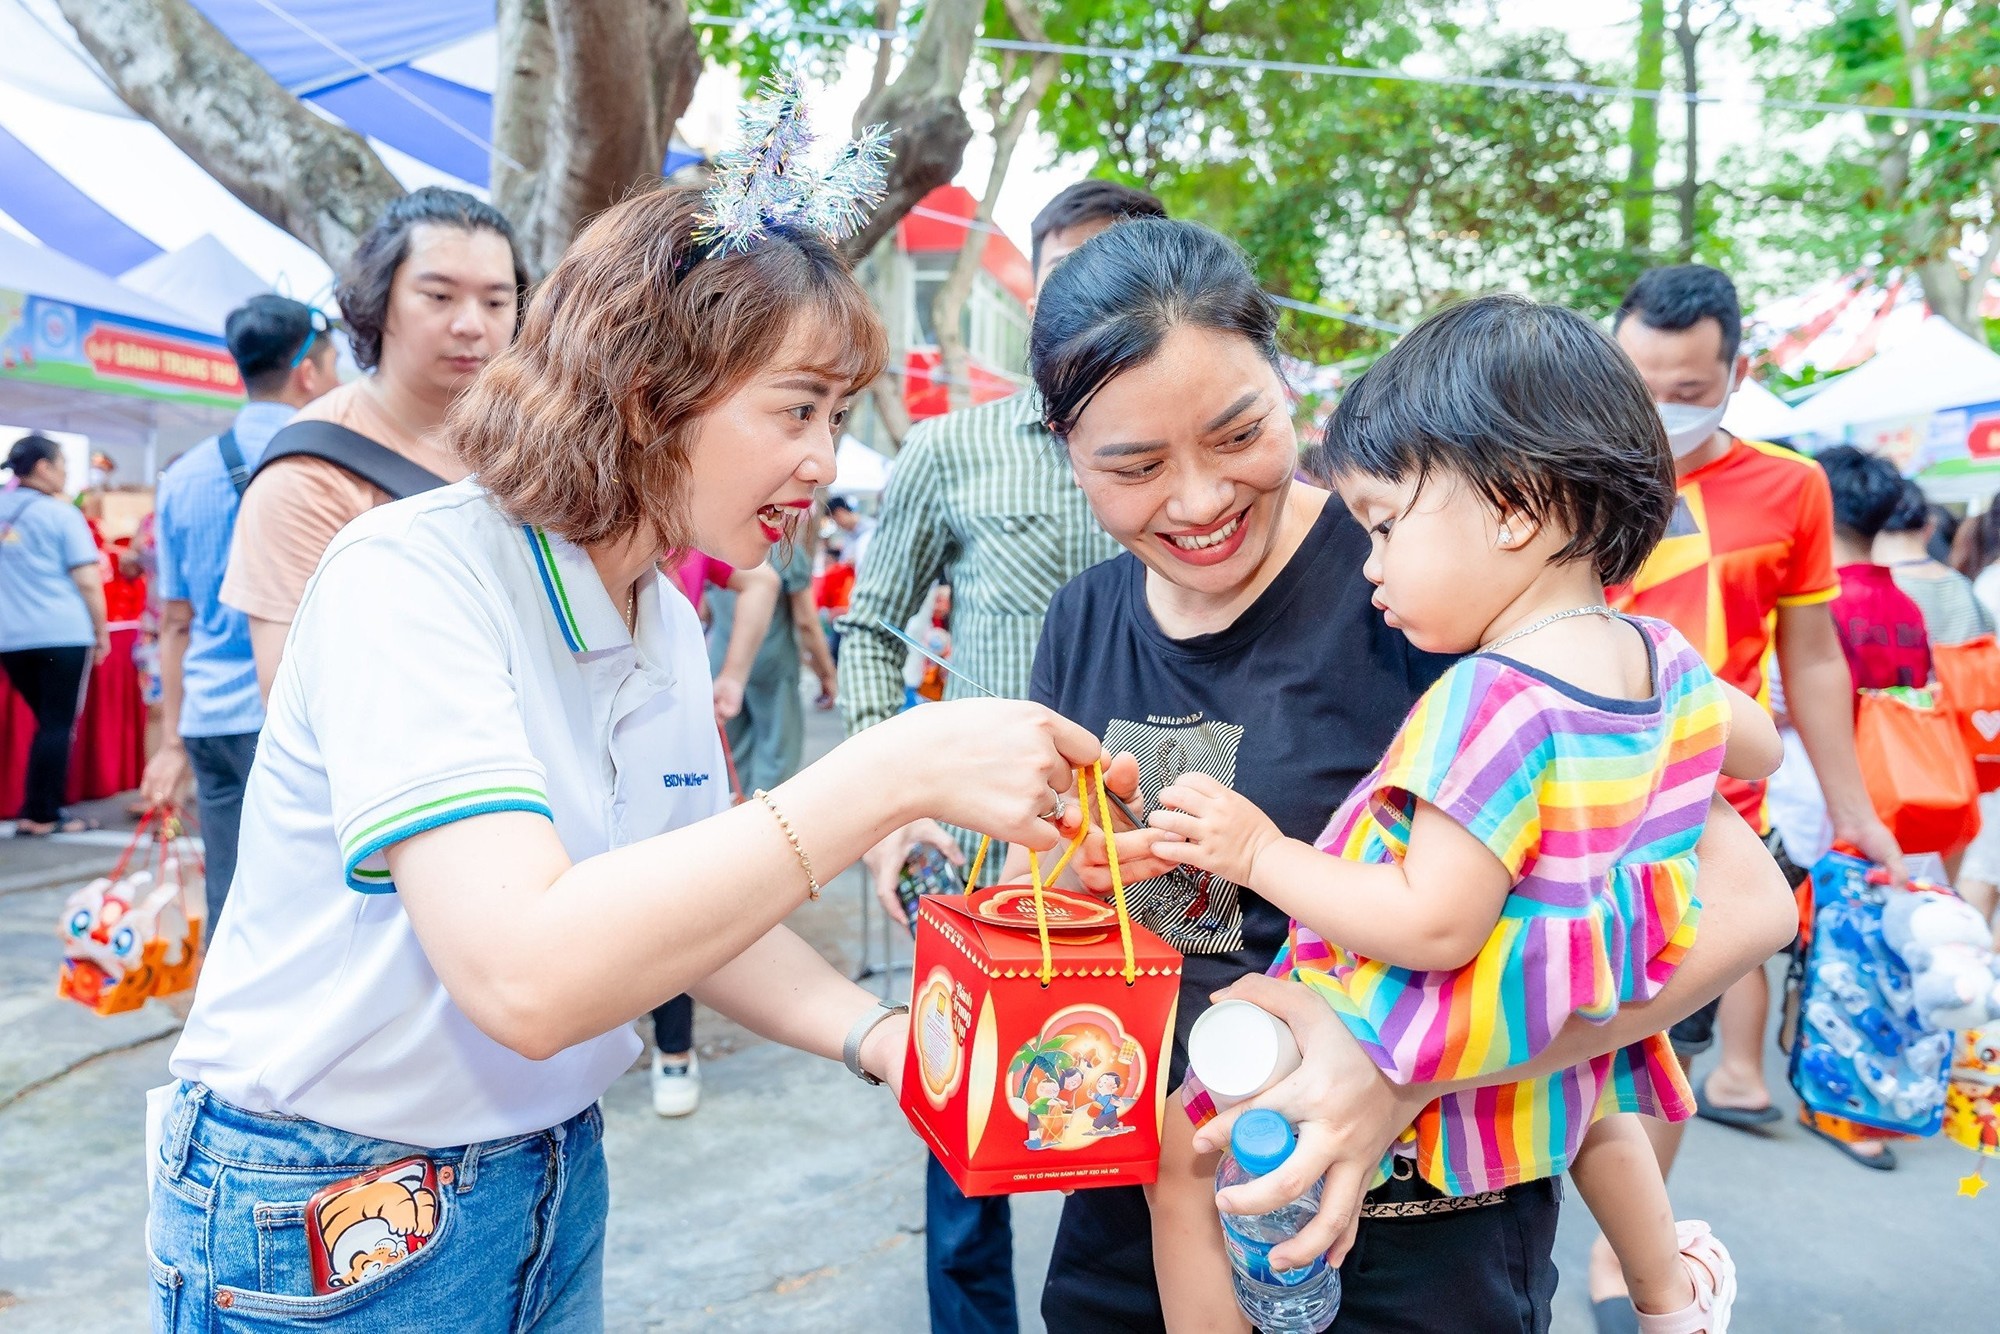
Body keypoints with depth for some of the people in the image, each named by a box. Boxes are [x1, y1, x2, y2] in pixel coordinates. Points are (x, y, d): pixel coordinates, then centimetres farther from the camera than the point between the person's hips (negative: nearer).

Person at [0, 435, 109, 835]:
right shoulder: (60, 513, -7)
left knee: (48, 721, 16)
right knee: (59, 724, 1)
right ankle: (41, 815, 1)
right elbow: (87, 580, -9)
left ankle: (36, 811, 16)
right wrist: (102, 630, 1)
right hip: (63, 634, -6)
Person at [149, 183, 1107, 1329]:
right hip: (323, 1230, -7)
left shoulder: (671, 626, 0)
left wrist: (875, 1034, -12)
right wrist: (893, 773, -37)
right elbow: (524, 975, -36)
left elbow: (699, 908, 5)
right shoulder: (411, 576, -23)